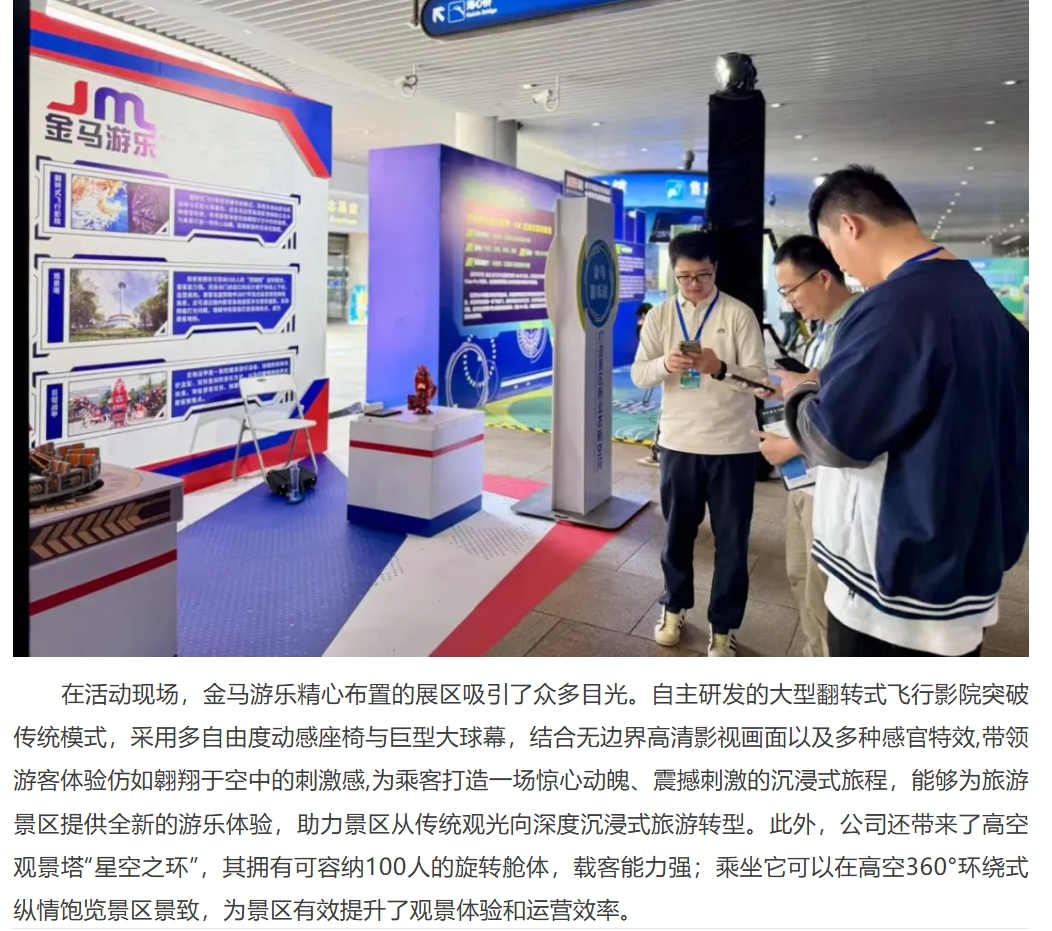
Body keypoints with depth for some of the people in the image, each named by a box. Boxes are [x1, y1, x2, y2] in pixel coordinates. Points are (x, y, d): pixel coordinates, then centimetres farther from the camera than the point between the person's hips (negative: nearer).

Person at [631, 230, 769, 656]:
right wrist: (666, 364, -22)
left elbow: (759, 378, -9)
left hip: (732, 445, -2)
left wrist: (720, 368, -28)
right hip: (679, 442, 2)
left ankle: (723, 625, 21)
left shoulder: (739, 314, -5)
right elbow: (639, 374, -1)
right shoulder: (660, 316, 3)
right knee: (677, 531, 16)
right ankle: (674, 606, 37)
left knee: (732, 540, 6)